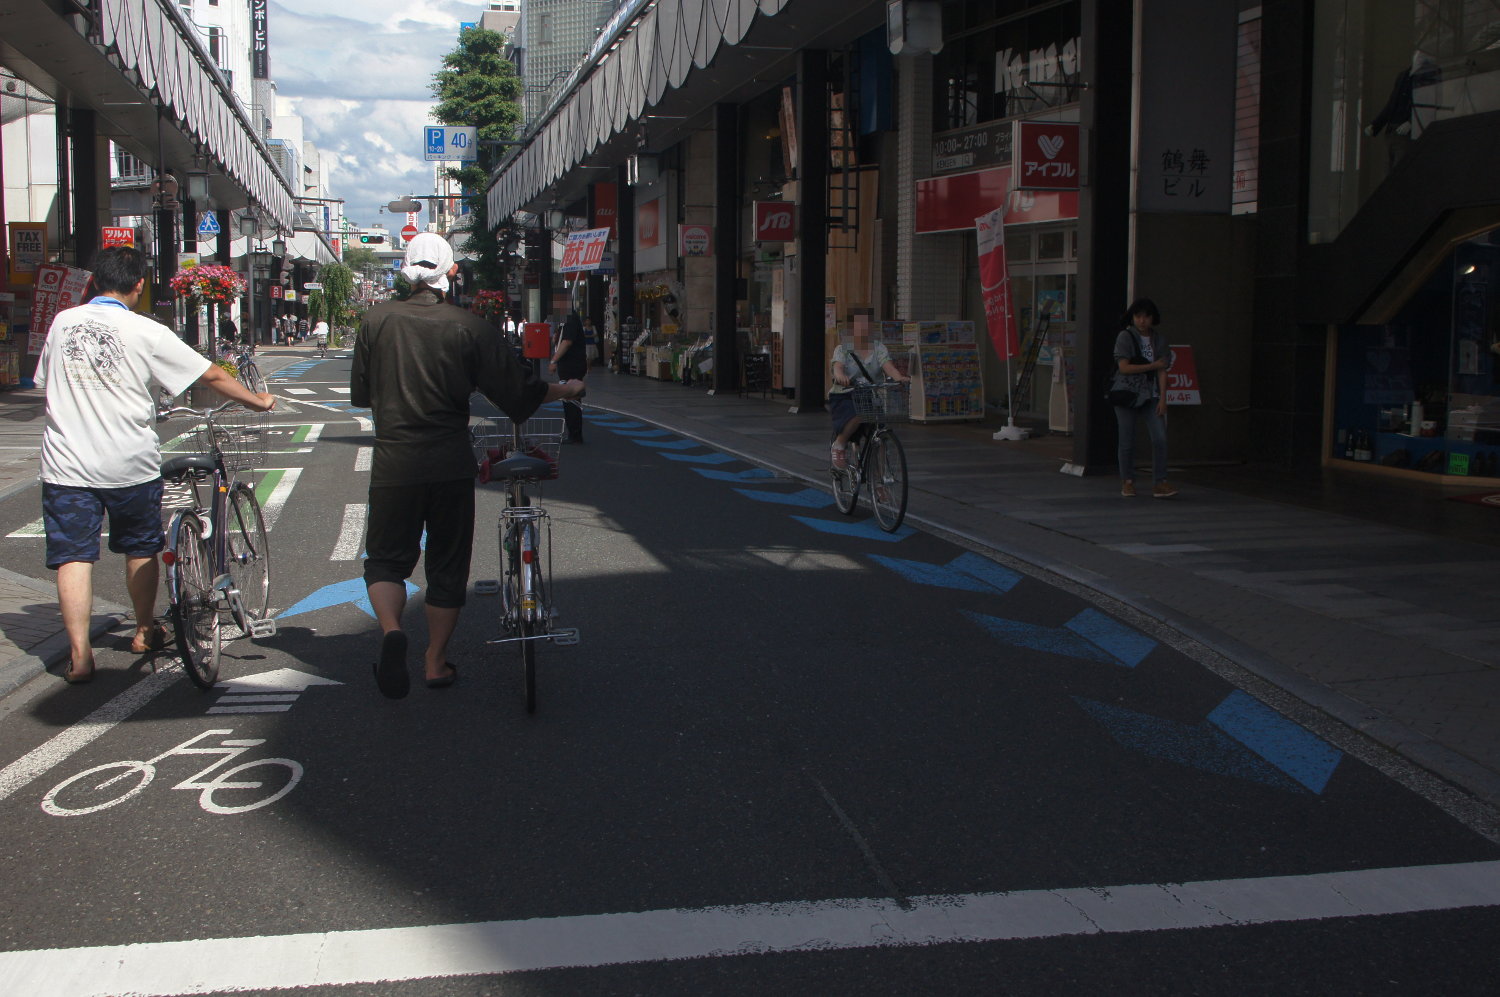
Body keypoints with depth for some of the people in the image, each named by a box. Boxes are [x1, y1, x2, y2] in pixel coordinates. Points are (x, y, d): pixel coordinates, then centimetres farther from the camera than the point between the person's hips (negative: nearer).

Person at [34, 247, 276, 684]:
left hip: (67, 464, 2)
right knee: (141, 548, 17)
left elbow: (45, 382, 17)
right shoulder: (146, 332, -9)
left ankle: (79, 655, -4)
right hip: (130, 463, -1)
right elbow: (211, 375, -6)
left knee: (73, 555, 2)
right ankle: (145, 632, 32)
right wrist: (257, 401, 9)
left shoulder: (62, 322, 3)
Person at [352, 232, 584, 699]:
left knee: (386, 557, 13)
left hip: (394, 462, 0)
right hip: (452, 464, 0)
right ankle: (436, 661, 20)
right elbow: (517, 389, -5)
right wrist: (565, 390, 13)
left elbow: (360, 392, 7)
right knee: (448, 563, 14)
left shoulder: (377, 319, -3)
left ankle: (391, 630, -14)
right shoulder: (469, 327, -6)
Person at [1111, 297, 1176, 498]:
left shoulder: (1159, 340, 7)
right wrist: (1153, 365, -9)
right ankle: (1127, 481, 19)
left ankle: (1159, 483, -6)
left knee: (1160, 438, -10)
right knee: (1127, 441, 3)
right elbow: (1124, 367, -13)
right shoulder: (1125, 337, -3)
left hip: (1151, 396, 2)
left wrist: (1162, 398, -4)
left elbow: (1162, 371, 4)